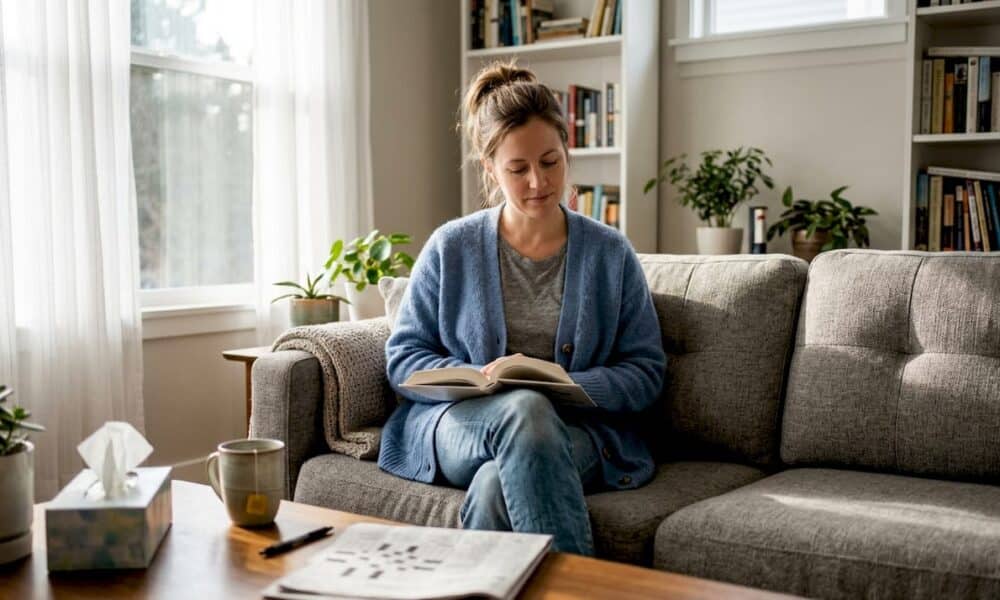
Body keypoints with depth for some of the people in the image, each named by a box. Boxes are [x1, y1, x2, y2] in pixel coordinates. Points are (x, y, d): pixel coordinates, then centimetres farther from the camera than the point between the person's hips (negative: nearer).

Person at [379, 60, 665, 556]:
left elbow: (645, 372, 6)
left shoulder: (610, 254, 8)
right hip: (457, 422, 1)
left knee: (497, 487, -36)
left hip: (575, 429, 0)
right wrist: (479, 378, -12)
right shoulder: (451, 247, 7)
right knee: (524, 408, -36)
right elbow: (403, 358, 7)